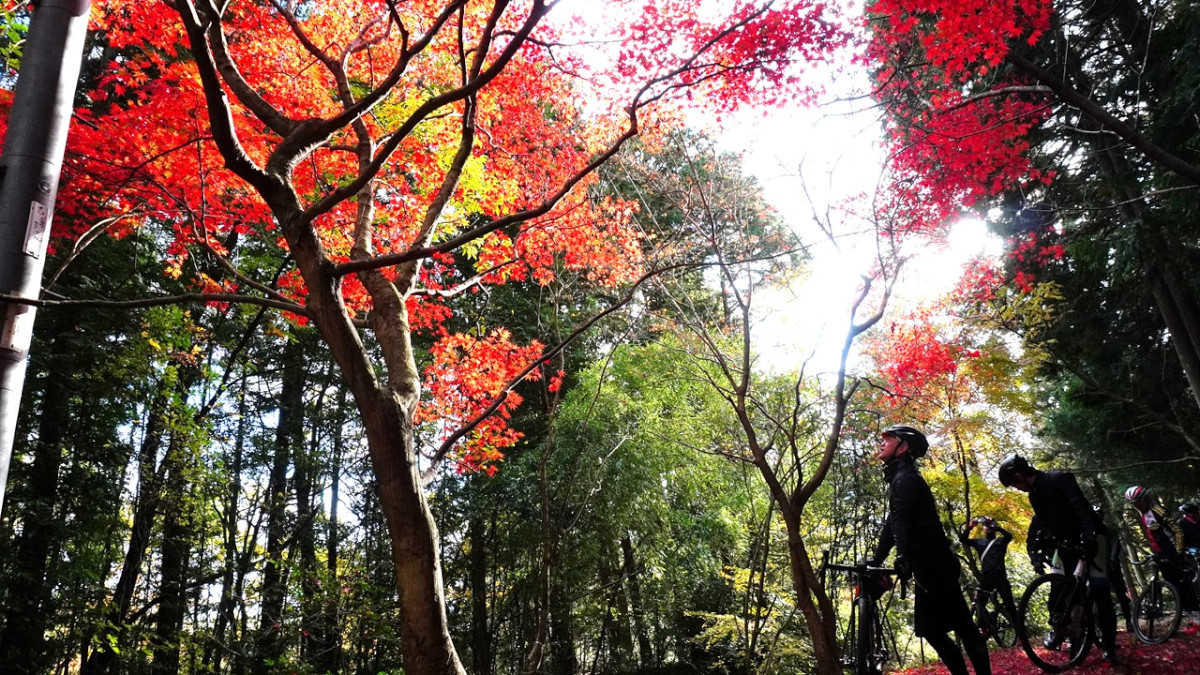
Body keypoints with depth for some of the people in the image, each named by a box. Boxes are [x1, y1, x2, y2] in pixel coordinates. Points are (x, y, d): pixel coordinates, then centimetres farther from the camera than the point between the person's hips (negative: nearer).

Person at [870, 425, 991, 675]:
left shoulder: (904, 479, -16)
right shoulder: (901, 478, 16)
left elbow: (901, 523, -30)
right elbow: (892, 525, 19)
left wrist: (904, 560, -40)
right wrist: (874, 561, 17)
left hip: (932, 566, -10)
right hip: (936, 565, 10)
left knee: (932, 630, -5)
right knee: (962, 627, 13)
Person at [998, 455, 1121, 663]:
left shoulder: (1060, 479, -17)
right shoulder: (1034, 495, 7)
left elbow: (1082, 507, -27)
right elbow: (1043, 525, 7)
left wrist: (1089, 538, -36)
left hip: (1090, 537, -7)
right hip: (1068, 541, 7)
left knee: (1099, 588, -12)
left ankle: (1109, 644, -5)